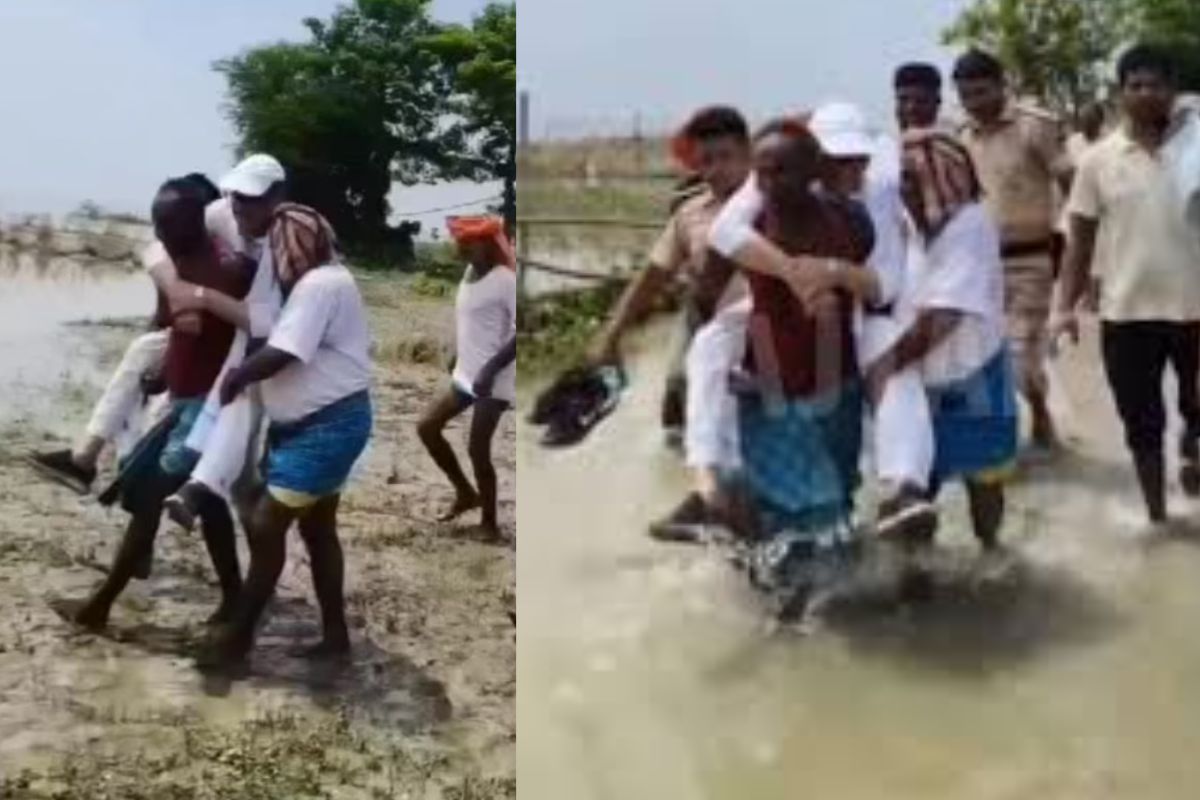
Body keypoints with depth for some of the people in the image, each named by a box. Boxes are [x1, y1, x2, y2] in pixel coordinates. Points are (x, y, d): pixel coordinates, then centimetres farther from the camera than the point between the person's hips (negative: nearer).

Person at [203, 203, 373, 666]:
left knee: (266, 525, -9)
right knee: (318, 527, 15)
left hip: (327, 426, -11)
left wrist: (233, 379, -9)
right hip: (323, 424, 11)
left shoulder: (317, 285, -18)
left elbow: (279, 355, -25)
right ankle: (335, 634, 22)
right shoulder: (325, 281, 15)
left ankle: (237, 637, -1)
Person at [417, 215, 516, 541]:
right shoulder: (470, 272, 8)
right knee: (427, 427, 8)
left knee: (477, 450, -5)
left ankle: (489, 519, 13)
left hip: (493, 381, -9)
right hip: (465, 374, 9)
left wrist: (491, 368, -27)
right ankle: (465, 492, 21)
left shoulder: (505, 280, -18)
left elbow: (521, 332, -23)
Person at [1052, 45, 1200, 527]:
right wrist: (1066, 306, -5)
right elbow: (1082, 238, 2)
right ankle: (1156, 514, 24)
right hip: (1126, 311, 0)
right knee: (1141, 421, 9)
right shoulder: (1099, 160, -1)